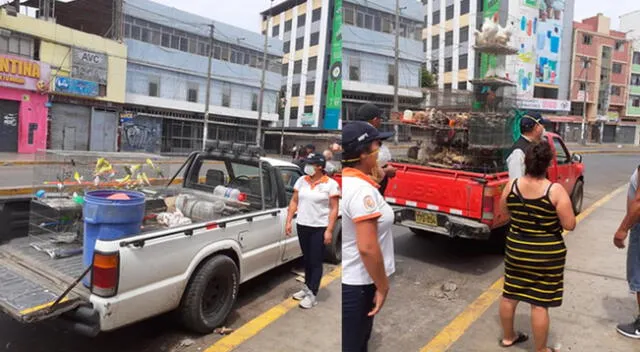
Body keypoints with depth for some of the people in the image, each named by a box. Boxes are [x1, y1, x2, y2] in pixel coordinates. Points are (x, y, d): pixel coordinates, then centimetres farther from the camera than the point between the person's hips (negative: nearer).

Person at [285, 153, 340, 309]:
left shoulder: (331, 184, -10)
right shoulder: (301, 181, 4)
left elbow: (334, 209, -10)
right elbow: (294, 202, 9)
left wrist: (329, 230, -15)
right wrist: (289, 221, 3)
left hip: (320, 228, -5)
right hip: (302, 226, 5)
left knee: (316, 262, 1)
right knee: (307, 260, 17)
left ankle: (312, 295, 8)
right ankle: (307, 288, 32)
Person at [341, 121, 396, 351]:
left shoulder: (348, 181, 4)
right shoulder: (361, 189, -24)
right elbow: (367, 248, -26)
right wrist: (382, 287, -16)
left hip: (350, 279, 9)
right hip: (356, 284, -9)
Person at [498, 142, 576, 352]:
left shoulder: (512, 185, -8)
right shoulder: (555, 191, -19)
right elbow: (570, 225, -14)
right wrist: (556, 211, 3)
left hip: (516, 248, 4)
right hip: (547, 254, -4)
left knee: (509, 295, 19)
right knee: (539, 303, 7)